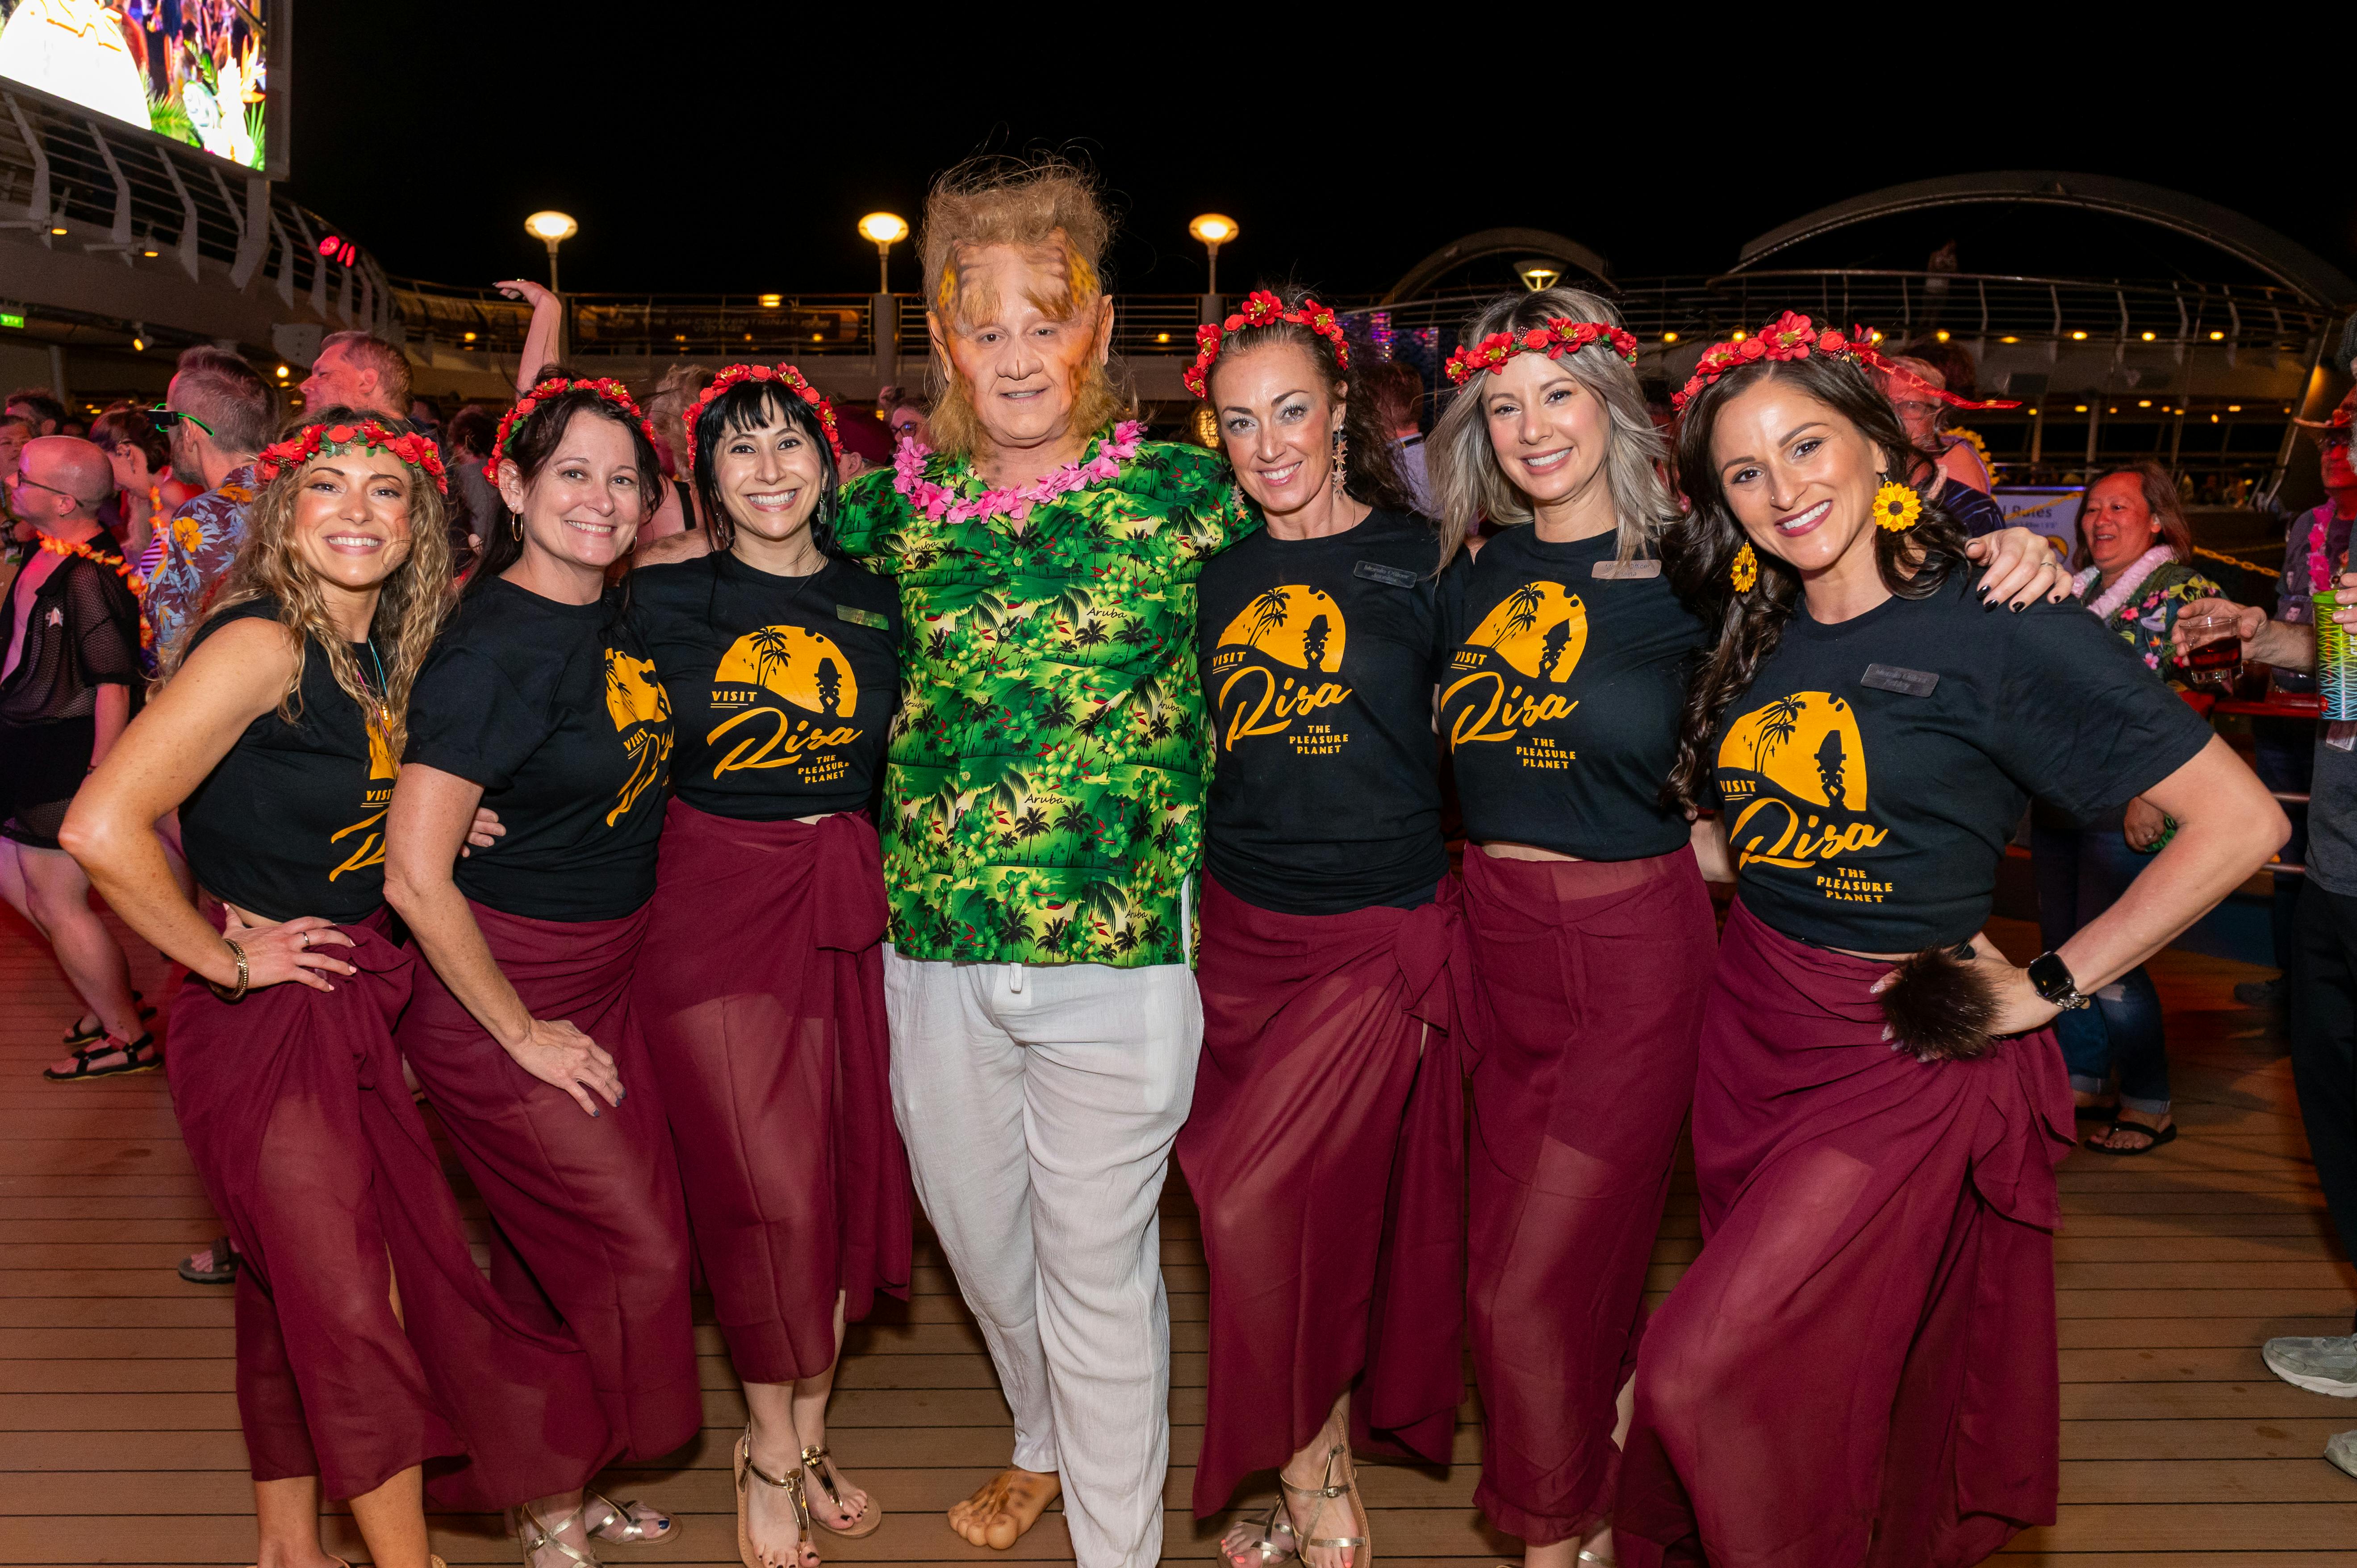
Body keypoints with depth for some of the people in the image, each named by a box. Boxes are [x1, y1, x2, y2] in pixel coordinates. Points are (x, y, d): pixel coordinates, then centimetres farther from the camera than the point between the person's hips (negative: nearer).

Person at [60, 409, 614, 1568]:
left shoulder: (384, 651, 5)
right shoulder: (264, 643, -19)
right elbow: (102, 830, -26)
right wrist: (226, 959, -16)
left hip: (354, 1002, 7)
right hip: (265, 1025, -7)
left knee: (295, 1291, 18)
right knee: (349, 1311, 0)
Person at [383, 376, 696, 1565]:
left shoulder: (619, 620, 3)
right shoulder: (490, 648, -21)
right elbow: (414, 876, -23)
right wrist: (521, 1032, -15)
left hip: (609, 979, 7)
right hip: (502, 989, -7)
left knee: (552, 1254, 16)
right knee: (637, 1249, -2)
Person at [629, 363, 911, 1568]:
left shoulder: (877, 602, 7)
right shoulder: (664, 599, 0)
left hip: (844, 903, 3)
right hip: (712, 898, -3)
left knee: (845, 1172, 8)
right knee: (766, 1188, -5)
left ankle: (807, 1441, 27)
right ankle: (771, 1456, 18)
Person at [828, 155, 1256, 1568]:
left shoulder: (1181, 490, -4)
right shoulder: (900, 503, 4)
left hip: (1122, 946, -4)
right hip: (939, 947, 4)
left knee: (1100, 1264, 6)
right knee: (979, 1238, 20)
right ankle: (1046, 1445, 49)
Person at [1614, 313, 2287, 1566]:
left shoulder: (2003, 631, -15)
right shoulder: (1760, 637, 4)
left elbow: (2239, 823, -16)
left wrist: (2050, 985, -14)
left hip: (1901, 1051, -6)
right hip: (1746, 1025, 6)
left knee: (1706, 1376, -8)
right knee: (1771, 1349, 18)